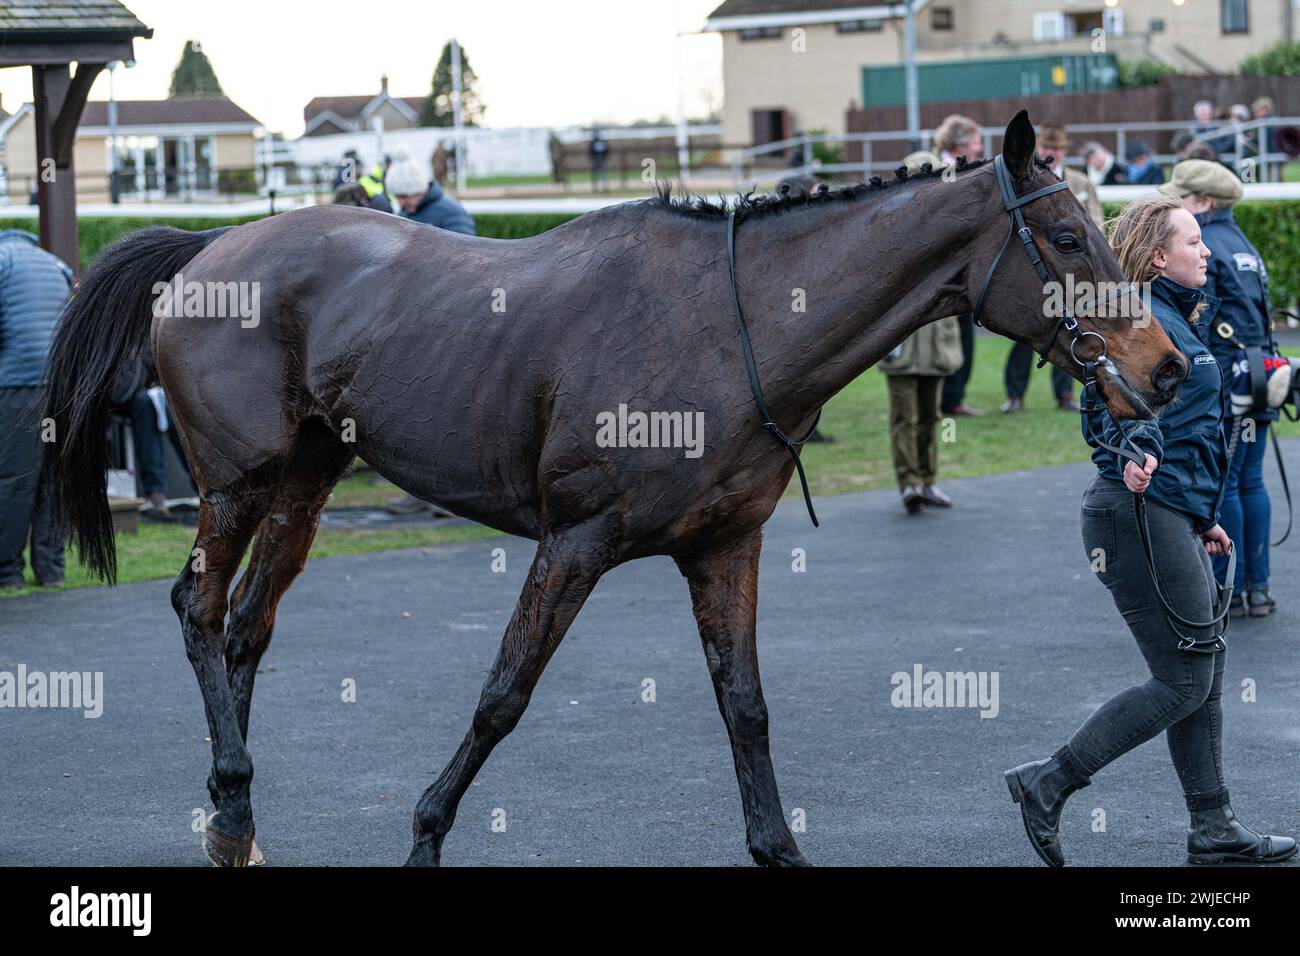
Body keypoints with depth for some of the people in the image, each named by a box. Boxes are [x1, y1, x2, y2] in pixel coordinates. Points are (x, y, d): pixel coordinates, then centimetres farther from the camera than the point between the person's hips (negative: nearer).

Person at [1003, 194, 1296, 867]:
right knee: (1184, 681, -7)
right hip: (1141, 514, -11)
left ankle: (1213, 831, 17)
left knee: (1203, 673, 12)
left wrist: (1202, 517, 29)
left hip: (1172, 517, 11)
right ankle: (1048, 783, -3)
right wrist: (1135, 454, -51)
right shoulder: (1146, 321, -13)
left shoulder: (1177, 321, 19)